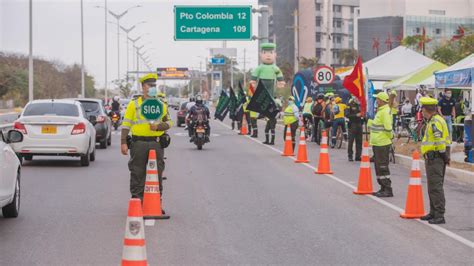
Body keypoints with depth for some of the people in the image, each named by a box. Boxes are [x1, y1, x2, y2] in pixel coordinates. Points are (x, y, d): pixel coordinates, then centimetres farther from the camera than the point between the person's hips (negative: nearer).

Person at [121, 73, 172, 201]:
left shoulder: (161, 105, 12)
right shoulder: (134, 104, 6)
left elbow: (168, 122, 12)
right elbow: (126, 124, 5)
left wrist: (158, 126, -9)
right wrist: (123, 143, -3)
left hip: (156, 143, 2)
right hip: (138, 143, -2)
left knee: (157, 174, 4)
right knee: (137, 175, 1)